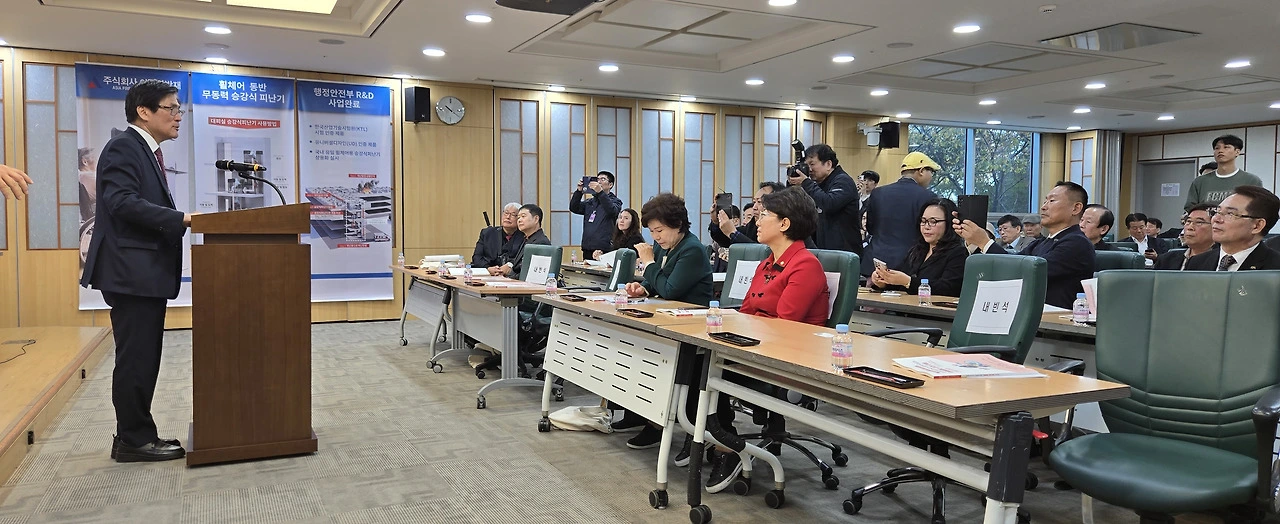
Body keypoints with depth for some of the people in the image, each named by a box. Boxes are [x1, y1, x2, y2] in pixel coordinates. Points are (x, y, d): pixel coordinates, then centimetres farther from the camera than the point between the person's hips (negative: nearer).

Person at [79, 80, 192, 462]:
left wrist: (180, 222, 8)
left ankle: (135, 435, 21)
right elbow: (124, 202, -22)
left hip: (148, 271, 10)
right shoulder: (123, 147, -10)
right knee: (135, 358, -4)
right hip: (132, 270, -10)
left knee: (143, 358, 13)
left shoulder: (147, 152, 19)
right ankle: (133, 440, 5)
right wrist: (182, 219, -24)